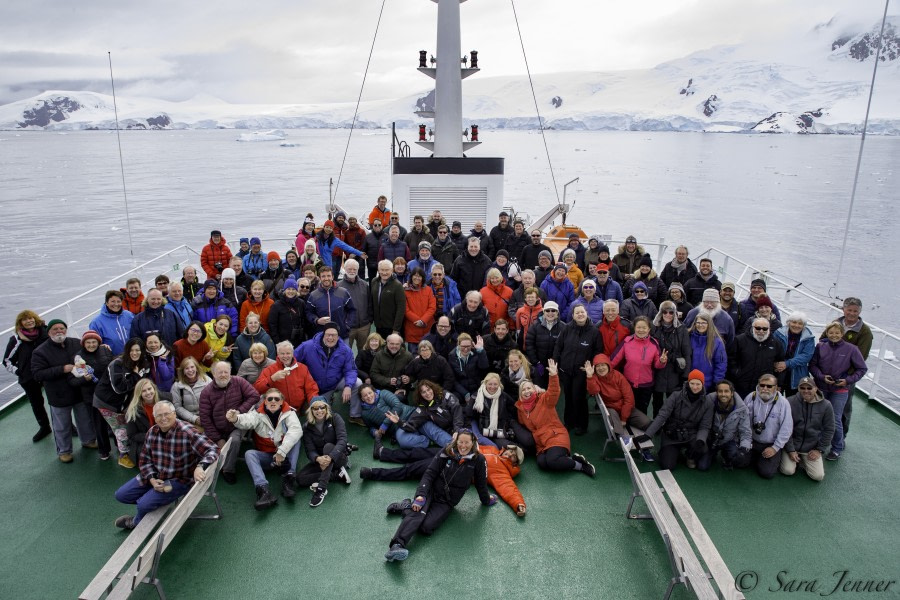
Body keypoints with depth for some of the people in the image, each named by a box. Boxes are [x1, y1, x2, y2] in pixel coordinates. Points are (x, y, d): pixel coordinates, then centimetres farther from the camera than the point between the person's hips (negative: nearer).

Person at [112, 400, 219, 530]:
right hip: (155, 475, 7)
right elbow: (145, 459, 5)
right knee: (121, 495, 7)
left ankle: (136, 522, 17)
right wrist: (152, 479, -11)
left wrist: (200, 467, -50)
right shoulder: (152, 432, -6)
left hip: (178, 480, -7)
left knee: (145, 504, -20)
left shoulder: (187, 433, -27)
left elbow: (212, 449, -32)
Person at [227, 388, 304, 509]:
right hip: (265, 456, 1)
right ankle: (263, 491, -42)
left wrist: (282, 451, -35)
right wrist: (236, 419, -51)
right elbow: (248, 420, -27)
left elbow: (296, 430, -25)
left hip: (285, 456, -1)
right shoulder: (258, 414, -3)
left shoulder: (288, 413, -6)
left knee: (294, 437, -24)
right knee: (249, 454, -25)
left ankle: (288, 478, -30)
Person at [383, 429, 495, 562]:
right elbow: (430, 473, -6)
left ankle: (408, 507, -6)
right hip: (431, 490, 0)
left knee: (427, 527, -26)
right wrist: (420, 495, -19)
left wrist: (486, 500, 21)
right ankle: (397, 545, -42)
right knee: (417, 514, -33)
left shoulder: (478, 460, -6)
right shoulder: (447, 452, -4)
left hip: (447, 502, 0)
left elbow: (481, 484, 9)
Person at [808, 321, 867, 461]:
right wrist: (822, 376, -14)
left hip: (839, 390, -2)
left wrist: (848, 380, -10)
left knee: (835, 420, 0)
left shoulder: (851, 349, -8)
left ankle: (837, 449, 18)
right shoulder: (820, 346, -5)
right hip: (821, 388, 2)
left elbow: (862, 369, -1)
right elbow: (812, 365, 0)